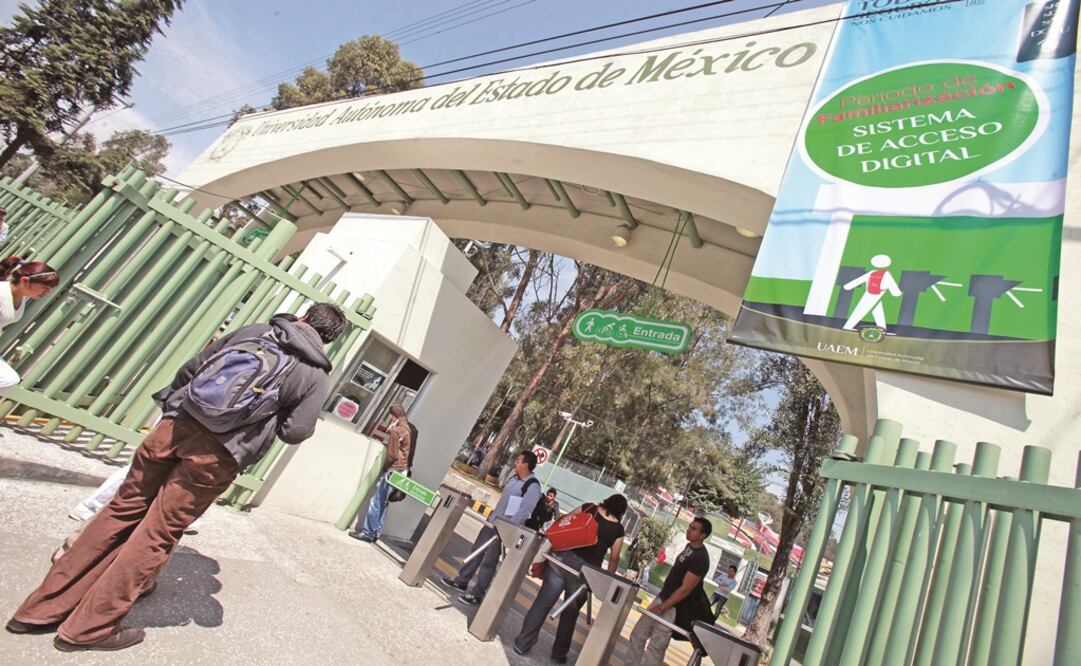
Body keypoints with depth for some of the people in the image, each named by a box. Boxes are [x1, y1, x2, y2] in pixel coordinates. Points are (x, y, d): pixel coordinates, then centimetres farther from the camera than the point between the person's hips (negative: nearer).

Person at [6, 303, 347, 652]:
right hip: (217, 454, -4)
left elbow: (191, 368, 13)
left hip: (178, 424, 4)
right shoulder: (316, 377, 0)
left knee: (123, 509, 17)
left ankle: (43, 607, 29)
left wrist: (173, 402, 29)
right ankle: (87, 628, 20)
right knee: (159, 533, 9)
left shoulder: (255, 330, 10)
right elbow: (296, 432, -5)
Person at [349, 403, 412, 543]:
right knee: (383, 503, 14)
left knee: (376, 502, -2)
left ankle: (368, 532, 4)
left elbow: (392, 454, -15)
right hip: (401, 470, 9)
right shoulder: (407, 428, 12)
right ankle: (375, 533, 19)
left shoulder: (396, 430, -15)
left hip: (393, 470, -9)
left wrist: (384, 467, -2)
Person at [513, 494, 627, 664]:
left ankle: (523, 644, 14)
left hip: (563, 558, 1)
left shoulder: (588, 508, 6)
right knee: (570, 613, 17)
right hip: (586, 570, -1)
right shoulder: (618, 530, 3)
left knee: (542, 603, 8)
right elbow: (614, 559, 6)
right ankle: (559, 654, 30)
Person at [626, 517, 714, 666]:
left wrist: (661, 608, -18)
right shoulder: (689, 546, 4)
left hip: (672, 608, -8)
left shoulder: (701, 559, -23)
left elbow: (685, 590, -22)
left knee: (656, 647, 0)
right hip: (662, 597, 8)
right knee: (638, 634, 12)